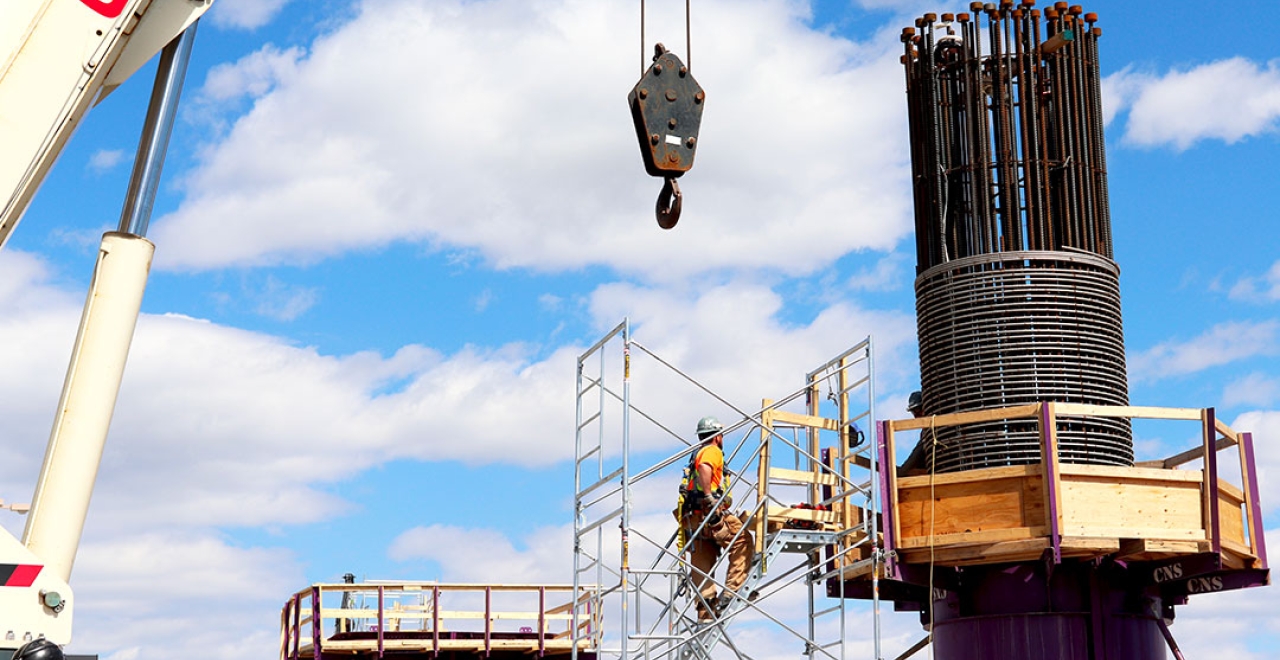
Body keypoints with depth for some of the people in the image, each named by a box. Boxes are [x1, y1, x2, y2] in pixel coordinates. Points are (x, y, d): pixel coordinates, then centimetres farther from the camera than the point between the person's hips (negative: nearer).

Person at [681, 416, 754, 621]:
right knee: (743, 541, -1)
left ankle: (705, 615, 4)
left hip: (693, 519, 9)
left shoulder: (696, 454, 29)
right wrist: (708, 497, -25)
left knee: (703, 567, 6)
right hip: (709, 513, -9)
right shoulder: (712, 451, -1)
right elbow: (704, 469, -23)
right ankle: (731, 591, -9)